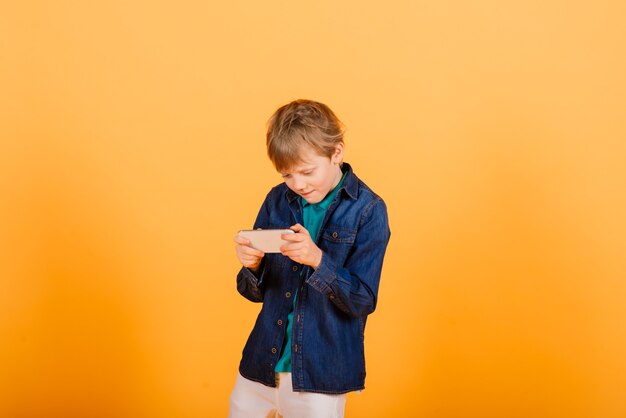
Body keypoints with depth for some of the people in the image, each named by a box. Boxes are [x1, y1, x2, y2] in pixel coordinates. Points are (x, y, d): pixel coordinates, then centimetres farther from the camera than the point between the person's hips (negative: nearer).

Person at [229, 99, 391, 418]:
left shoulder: (368, 211, -10)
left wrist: (317, 260, -28)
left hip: (320, 375, -4)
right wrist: (251, 266, -15)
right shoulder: (277, 201, 2)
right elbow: (255, 291, 7)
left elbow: (364, 300, -14)